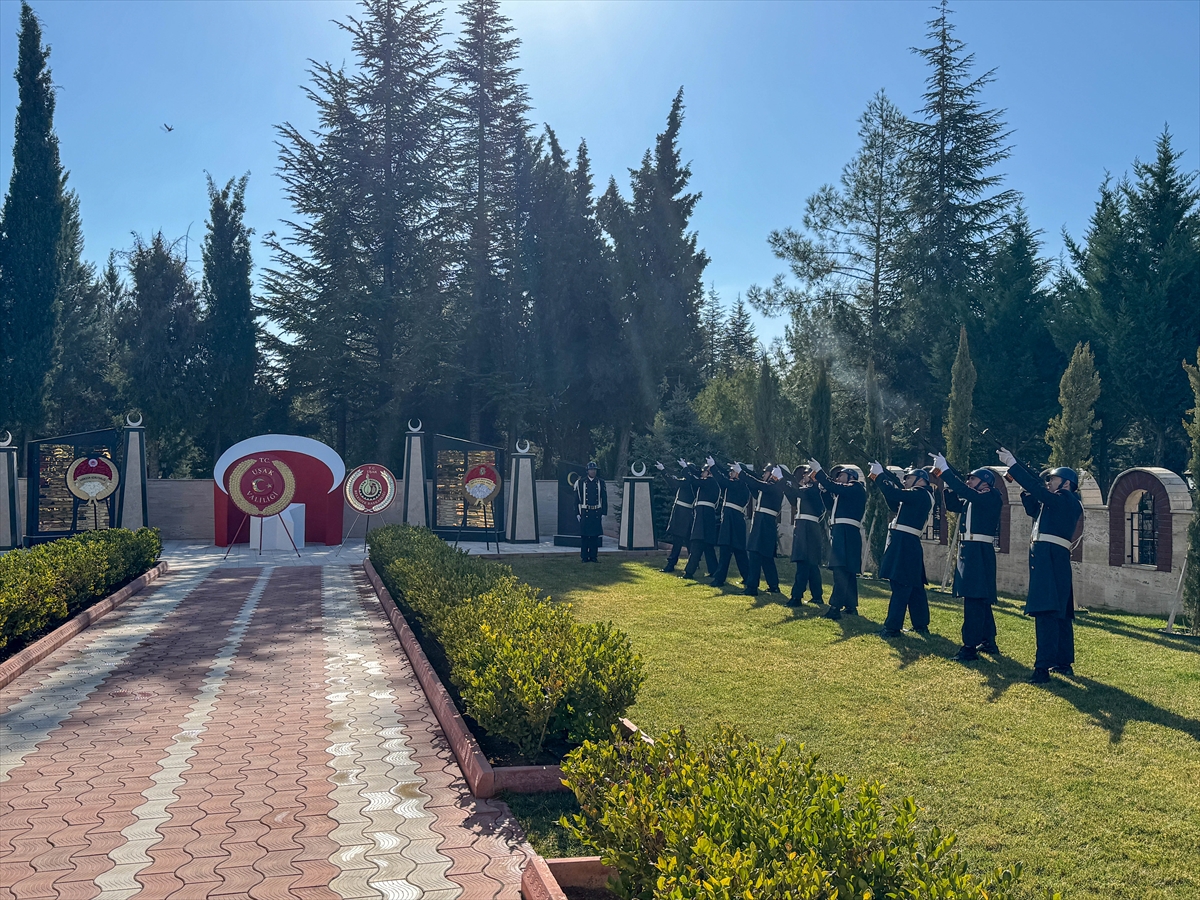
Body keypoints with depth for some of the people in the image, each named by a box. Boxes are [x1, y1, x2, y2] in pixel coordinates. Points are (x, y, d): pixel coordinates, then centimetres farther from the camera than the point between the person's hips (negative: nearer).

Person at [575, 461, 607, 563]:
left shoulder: (601, 483, 7)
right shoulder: (581, 482, 4)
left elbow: (604, 499, 8)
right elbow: (577, 499, 5)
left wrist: (604, 513, 3)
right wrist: (577, 513, -1)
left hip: (597, 512, 1)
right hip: (585, 512, -1)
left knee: (595, 535, 3)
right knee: (584, 535, -1)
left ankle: (593, 556, 10)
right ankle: (584, 557, 5)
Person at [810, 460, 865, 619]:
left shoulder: (856, 487, -5)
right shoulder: (845, 492, 23)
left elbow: (834, 487, -17)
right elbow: (832, 506, 22)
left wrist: (818, 471, -10)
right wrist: (825, 490, 10)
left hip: (846, 533, -10)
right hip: (840, 533, 10)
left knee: (840, 569, -16)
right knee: (847, 571, 12)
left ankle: (835, 606, -23)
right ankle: (851, 606, 16)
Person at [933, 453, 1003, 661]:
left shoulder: (992, 498, -11)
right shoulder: (972, 501, 15)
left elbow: (965, 492, -23)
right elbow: (952, 505, 17)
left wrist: (945, 470, -21)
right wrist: (947, 483, 3)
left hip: (980, 553, -10)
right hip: (968, 551, 10)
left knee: (974, 599, -10)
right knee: (981, 599, 16)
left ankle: (970, 647, -10)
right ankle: (988, 642, 25)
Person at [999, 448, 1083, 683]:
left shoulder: (1066, 499, -7)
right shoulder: (1058, 503, 21)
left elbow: (1038, 491, -18)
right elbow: (1033, 509, 26)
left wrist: (1011, 464, -17)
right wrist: (1026, 489, 11)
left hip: (1049, 558, -11)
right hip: (1055, 559, 11)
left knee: (1046, 612, -14)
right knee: (1060, 612, 16)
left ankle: (1043, 668, -18)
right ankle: (1064, 663, 25)